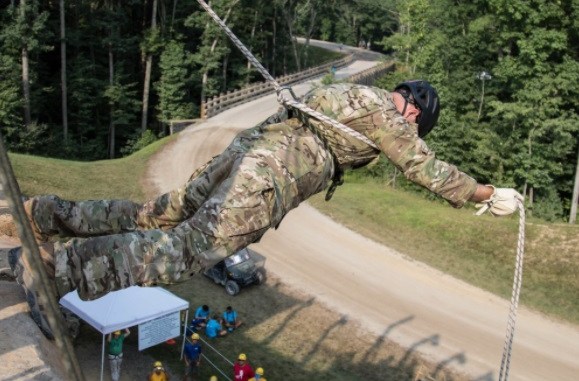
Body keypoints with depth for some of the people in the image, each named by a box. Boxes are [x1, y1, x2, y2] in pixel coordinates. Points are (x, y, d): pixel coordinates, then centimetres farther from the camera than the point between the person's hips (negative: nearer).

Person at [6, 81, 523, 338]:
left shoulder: (357, 94, 28)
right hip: (270, 176, -9)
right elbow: (428, 169, 8)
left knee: (160, 216, 14)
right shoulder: (387, 115, 5)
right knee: (184, 249, -12)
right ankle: (53, 264, -16)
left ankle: (49, 214, 15)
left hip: (247, 146, 9)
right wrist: (486, 194, 20)